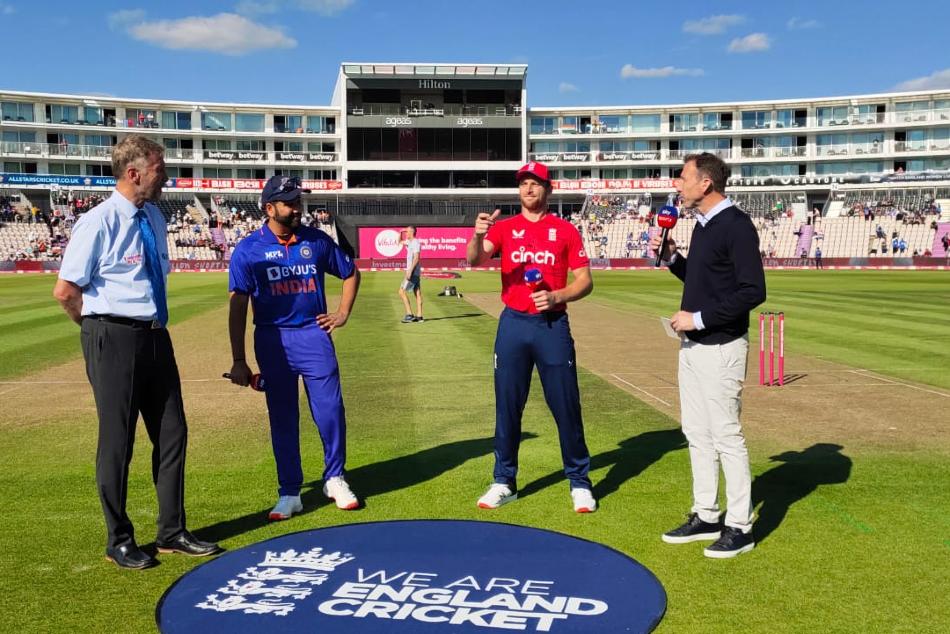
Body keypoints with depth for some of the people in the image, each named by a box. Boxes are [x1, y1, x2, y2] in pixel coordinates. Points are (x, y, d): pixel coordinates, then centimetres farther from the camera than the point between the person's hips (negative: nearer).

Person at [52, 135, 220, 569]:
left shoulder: (154, 218, 9)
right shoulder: (98, 223, -14)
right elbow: (65, 291, -13)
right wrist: (101, 329, -1)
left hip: (155, 336, 7)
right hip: (115, 339, -7)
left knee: (172, 433, 11)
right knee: (117, 440, 4)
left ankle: (172, 533, 25)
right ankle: (119, 542, 19)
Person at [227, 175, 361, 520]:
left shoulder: (317, 240, 3)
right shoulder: (248, 250, -3)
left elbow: (351, 273, 18)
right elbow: (238, 306, -4)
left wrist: (342, 314, 7)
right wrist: (239, 361, -8)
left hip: (314, 334, 1)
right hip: (273, 340, -1)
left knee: (331, 410, 0)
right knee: (282, 418, 7)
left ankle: (335, 479, 21)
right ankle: (289, 493, 19)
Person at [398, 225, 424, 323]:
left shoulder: (415, 243, -14)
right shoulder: (410, 242, 15)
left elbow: (416, 258, -22)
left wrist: (410, 271, -27)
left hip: (413, 271, -10)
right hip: (414, 272, 10)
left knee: (402, 292, -10)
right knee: (417, 293, 7)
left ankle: (409, 314, -12)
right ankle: (419, 316, 8)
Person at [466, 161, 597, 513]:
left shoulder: (565, 230, 5)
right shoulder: (504, 227, 6)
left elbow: (585, 281, 3)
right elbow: (474, 259, -12)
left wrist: (557, 296, -15)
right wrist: (478, 235, -33)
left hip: (553, 325, -1)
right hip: (513, 324, 1)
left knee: (566, 405, 2)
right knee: (507, 406, 7)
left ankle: (579, 482, 16)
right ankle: (504, 482, 19)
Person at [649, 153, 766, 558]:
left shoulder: (736, 226, -15)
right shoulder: (702, 224, 13)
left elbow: (753, 291, -21)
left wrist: (700, 318, -20)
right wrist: (671, 257, 7)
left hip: (721, 347, -10)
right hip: (692, 345, 10)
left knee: (726, 435, -2)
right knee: (696, 433, 15)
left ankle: (740, 527, 10)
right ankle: (706, 517, 26)